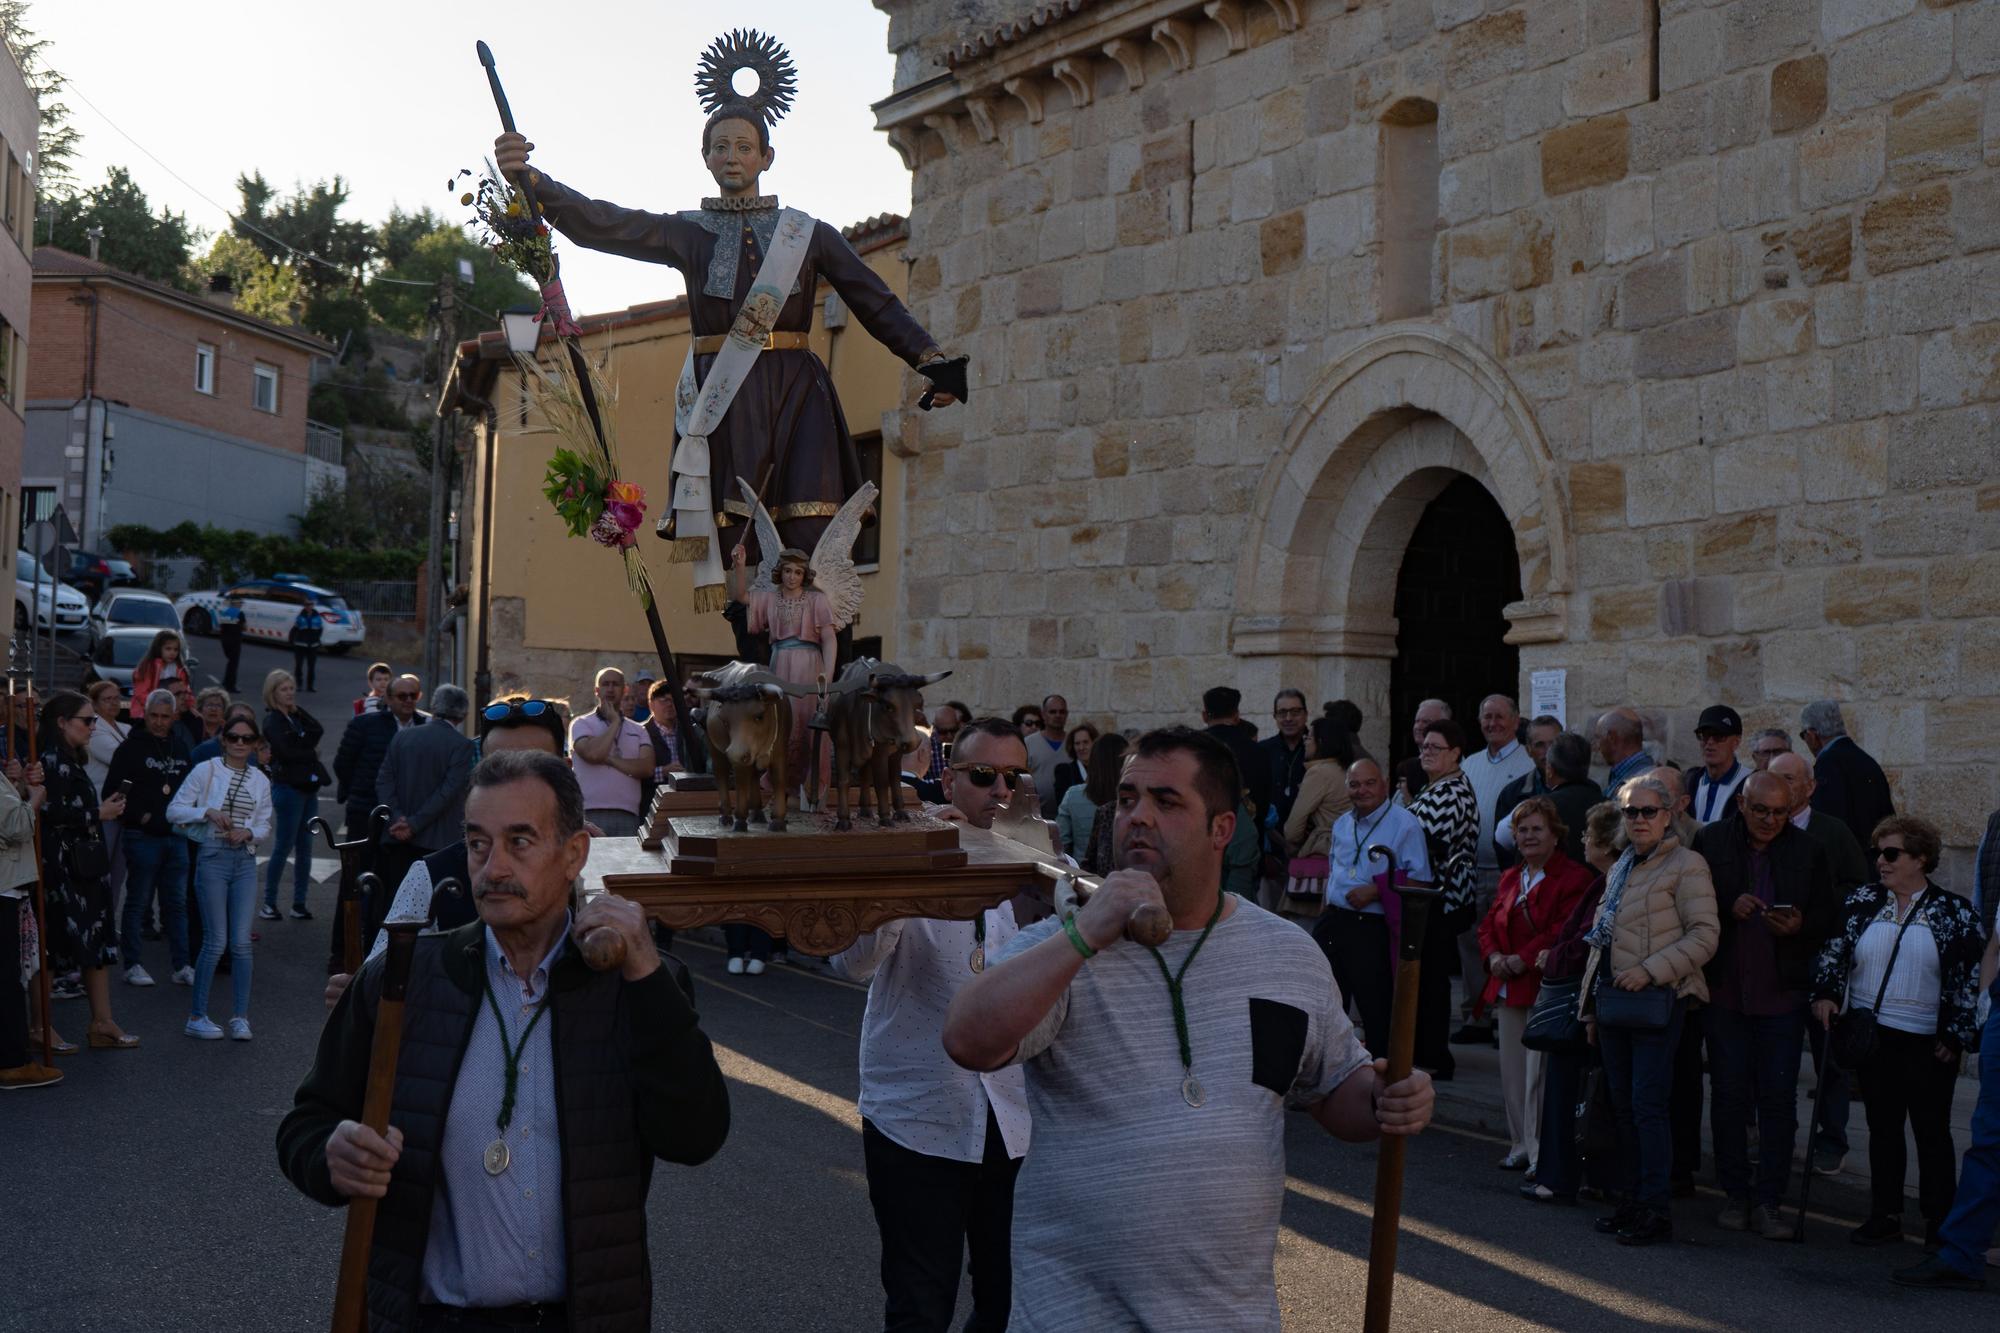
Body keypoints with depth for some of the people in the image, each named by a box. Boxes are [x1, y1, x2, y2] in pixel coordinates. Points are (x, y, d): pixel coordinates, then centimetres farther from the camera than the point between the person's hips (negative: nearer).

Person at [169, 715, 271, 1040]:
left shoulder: (260, 781, 11)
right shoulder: (206, 771, 0)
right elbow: (174, 811, -2)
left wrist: (248, 833, -5)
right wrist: (209, 812, -15)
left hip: (245, 860, 4)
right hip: (213, 857, -4)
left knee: (241, 942, 1)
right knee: (215, 941, -4)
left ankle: (240, 1017, 8)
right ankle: (197, 1016, 7)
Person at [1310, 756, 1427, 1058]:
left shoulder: (1404, 824, -8)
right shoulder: (1341, 824, 16)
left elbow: (1419, 878, -13)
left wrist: (1376, 891, -19)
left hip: (1373, 928, -7)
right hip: (1333, 920, 7)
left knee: (1377, 1010, -5)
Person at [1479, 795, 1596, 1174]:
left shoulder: (1573, 878, -7)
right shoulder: (1510, 878, 18)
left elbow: (1565, 930, -16)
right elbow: (1489, 923, 17)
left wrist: (1523, 958, -18)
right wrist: (1493, 955, -3)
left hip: (1544, 988, -8)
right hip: (1508, 989, 8)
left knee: (1538, 1073, -9)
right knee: (1512, 1072, 11)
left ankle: (1540, 1153, -2)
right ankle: (1521, 1146, 20)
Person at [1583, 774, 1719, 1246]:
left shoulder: (1686, 865, -5)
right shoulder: (1619, 869, 18)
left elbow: (1704, 936, -12)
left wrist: (1650, 970, -20)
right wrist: (1593, 1005, 18)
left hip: (1658, 1000, -7)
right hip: (1614, 997, 7)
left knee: (1648, 1104, -10)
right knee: (1622, 1106, 10)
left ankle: (1656, 1210, -3)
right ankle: (1631, 1200, 18)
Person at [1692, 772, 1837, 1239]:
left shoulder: (1807, 851, 2)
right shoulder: (1711, 842, 0)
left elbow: (1829, 915, 6)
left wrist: (1799, 926, -15)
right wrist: (1728, 907, -17)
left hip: (1782, 994, 0)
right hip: (1724, 991, 0)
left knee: (1778, 1099, 1)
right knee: (1730, 1096, 7)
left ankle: (1769, 1201, 8)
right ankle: (1736, 1195, 18)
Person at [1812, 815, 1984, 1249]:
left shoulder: (1954, 913, -2)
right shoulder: (1863, 902, 7)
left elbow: (1969, 979, -2)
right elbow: (1835, 950, 7)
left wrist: (1955, 1035, -6)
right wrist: (1826, 993, -9)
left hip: (1928, 1044, -3)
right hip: (1872, 1035, 3)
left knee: (1931, 1131, 4)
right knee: (1882, 1128, 9)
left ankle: (1939, 1222, 13)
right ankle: (1884, 1214, 18)